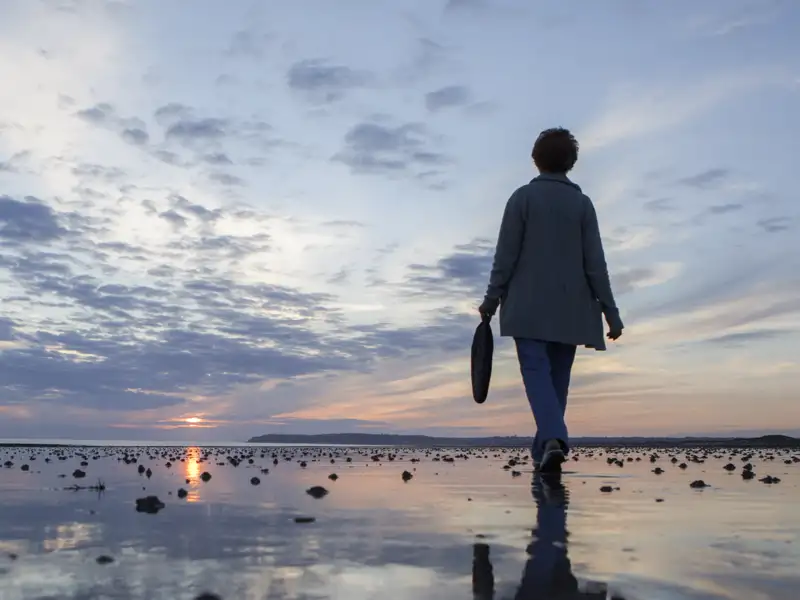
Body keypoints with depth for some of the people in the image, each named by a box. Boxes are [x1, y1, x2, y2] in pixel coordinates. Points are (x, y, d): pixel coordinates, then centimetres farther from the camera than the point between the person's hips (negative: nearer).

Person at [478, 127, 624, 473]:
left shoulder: (523, 197, -1)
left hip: (529, 306, -2)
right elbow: (595, 262, 0)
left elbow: (506, 254, -5)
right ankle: (543, 450, 15)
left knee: (536, 371, -7)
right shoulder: (582, 203, 4)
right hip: (568, 308, 3)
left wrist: (492, 299, 2)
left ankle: (553, 439, -29)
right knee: (558, 377, 11)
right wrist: (610, 311, 2)